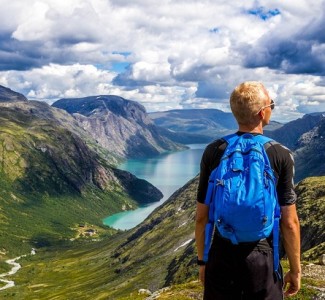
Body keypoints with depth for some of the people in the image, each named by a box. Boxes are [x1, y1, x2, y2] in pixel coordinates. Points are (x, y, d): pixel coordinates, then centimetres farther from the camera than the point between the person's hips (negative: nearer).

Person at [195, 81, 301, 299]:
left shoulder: (213, 151, -5)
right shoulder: (281, 155, -10)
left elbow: (201, 216, -1)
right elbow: (289, 223, -8)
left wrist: (202, 260, 11)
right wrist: (295, 270, 4)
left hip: (221, 257, 2)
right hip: (262, 259, -2)